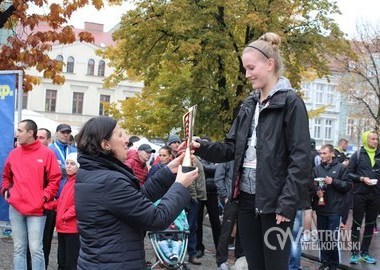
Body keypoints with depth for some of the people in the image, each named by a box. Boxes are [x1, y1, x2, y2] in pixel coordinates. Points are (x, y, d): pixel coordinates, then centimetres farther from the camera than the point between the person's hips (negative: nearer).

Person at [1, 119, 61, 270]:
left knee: (35, 249, -4)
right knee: (19, 248, 10)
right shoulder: (13, 153, 10)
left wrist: (44, 197, -11)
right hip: (15, 208, 4)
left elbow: (55, 179, -3)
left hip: (36, 209, -4)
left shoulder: (46, 153, -3)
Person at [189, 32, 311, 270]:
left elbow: (301, 159, -14)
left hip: (275, 202, -6)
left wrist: (287, 203, -18)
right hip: (247, 198, 7)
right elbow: (231, 148, 12)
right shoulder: (249, 105, 13)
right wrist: (202, 147, -6)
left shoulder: (290, 102, -8)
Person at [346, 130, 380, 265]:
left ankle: (365, 253, 19)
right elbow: (349, 173, -3)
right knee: (357, 224, 2)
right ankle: (354, 253, 10)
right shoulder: (357, 155, -1)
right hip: (360, 194, -4)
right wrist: (362, 179, -15)